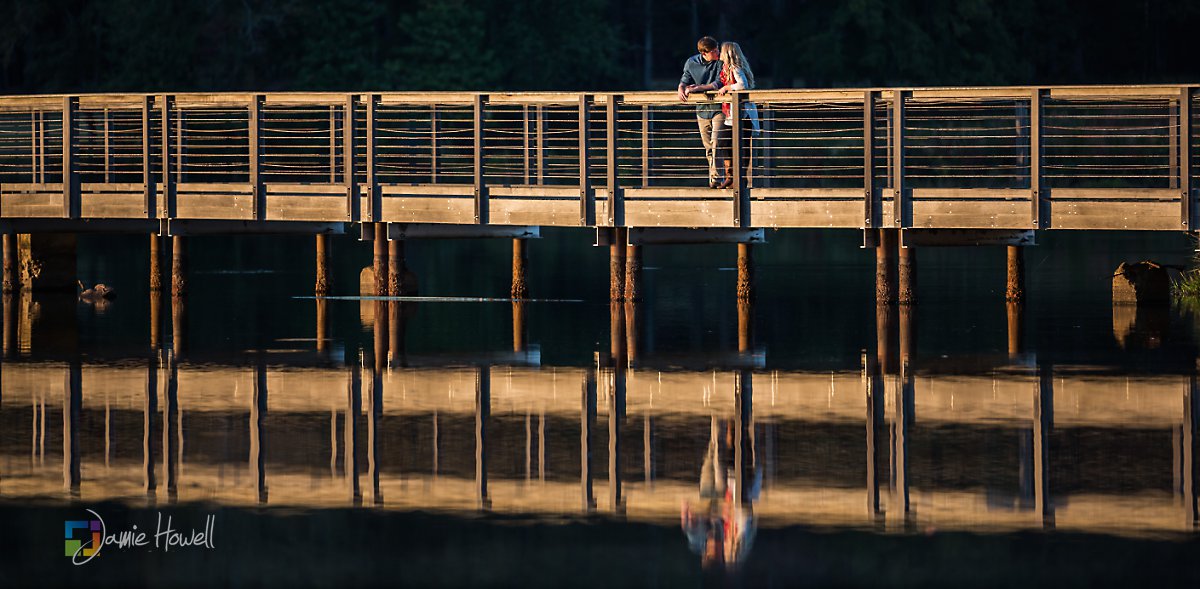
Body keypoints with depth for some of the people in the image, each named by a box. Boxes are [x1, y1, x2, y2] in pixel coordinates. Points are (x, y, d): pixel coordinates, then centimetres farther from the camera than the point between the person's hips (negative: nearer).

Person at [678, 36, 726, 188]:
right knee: (708, 147, 8)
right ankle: (712, 176, 18)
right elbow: (685, 81, 6)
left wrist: (698, 88, -22)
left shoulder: (720, 62, -10)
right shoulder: (691, 63, 0)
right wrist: (681, 89, -17)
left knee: (716, 143, -16)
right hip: (702, 109, 4)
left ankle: (715, 177, -16)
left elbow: (718, 83, -16)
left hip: (719, 108, -4)